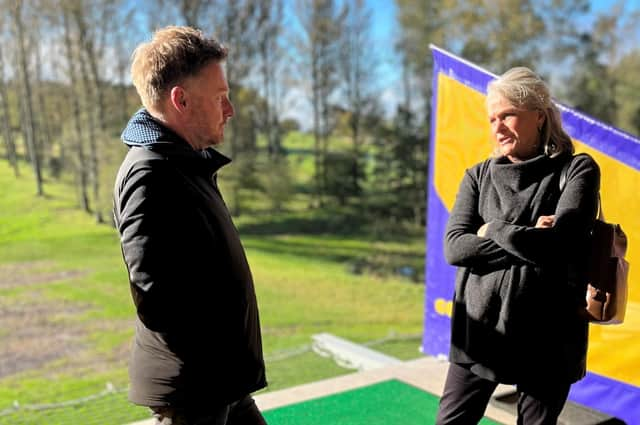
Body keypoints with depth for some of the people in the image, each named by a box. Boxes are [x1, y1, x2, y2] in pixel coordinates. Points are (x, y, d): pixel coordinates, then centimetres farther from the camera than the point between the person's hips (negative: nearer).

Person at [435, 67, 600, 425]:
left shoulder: (577, 169, -3)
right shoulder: (479, 175, 5)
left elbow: (558, 244, -18)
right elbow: (454, 247, -8)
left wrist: (493, 229, -7)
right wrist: (528, 242, -14)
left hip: (547, 335, -2)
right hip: (479, 328, 2)